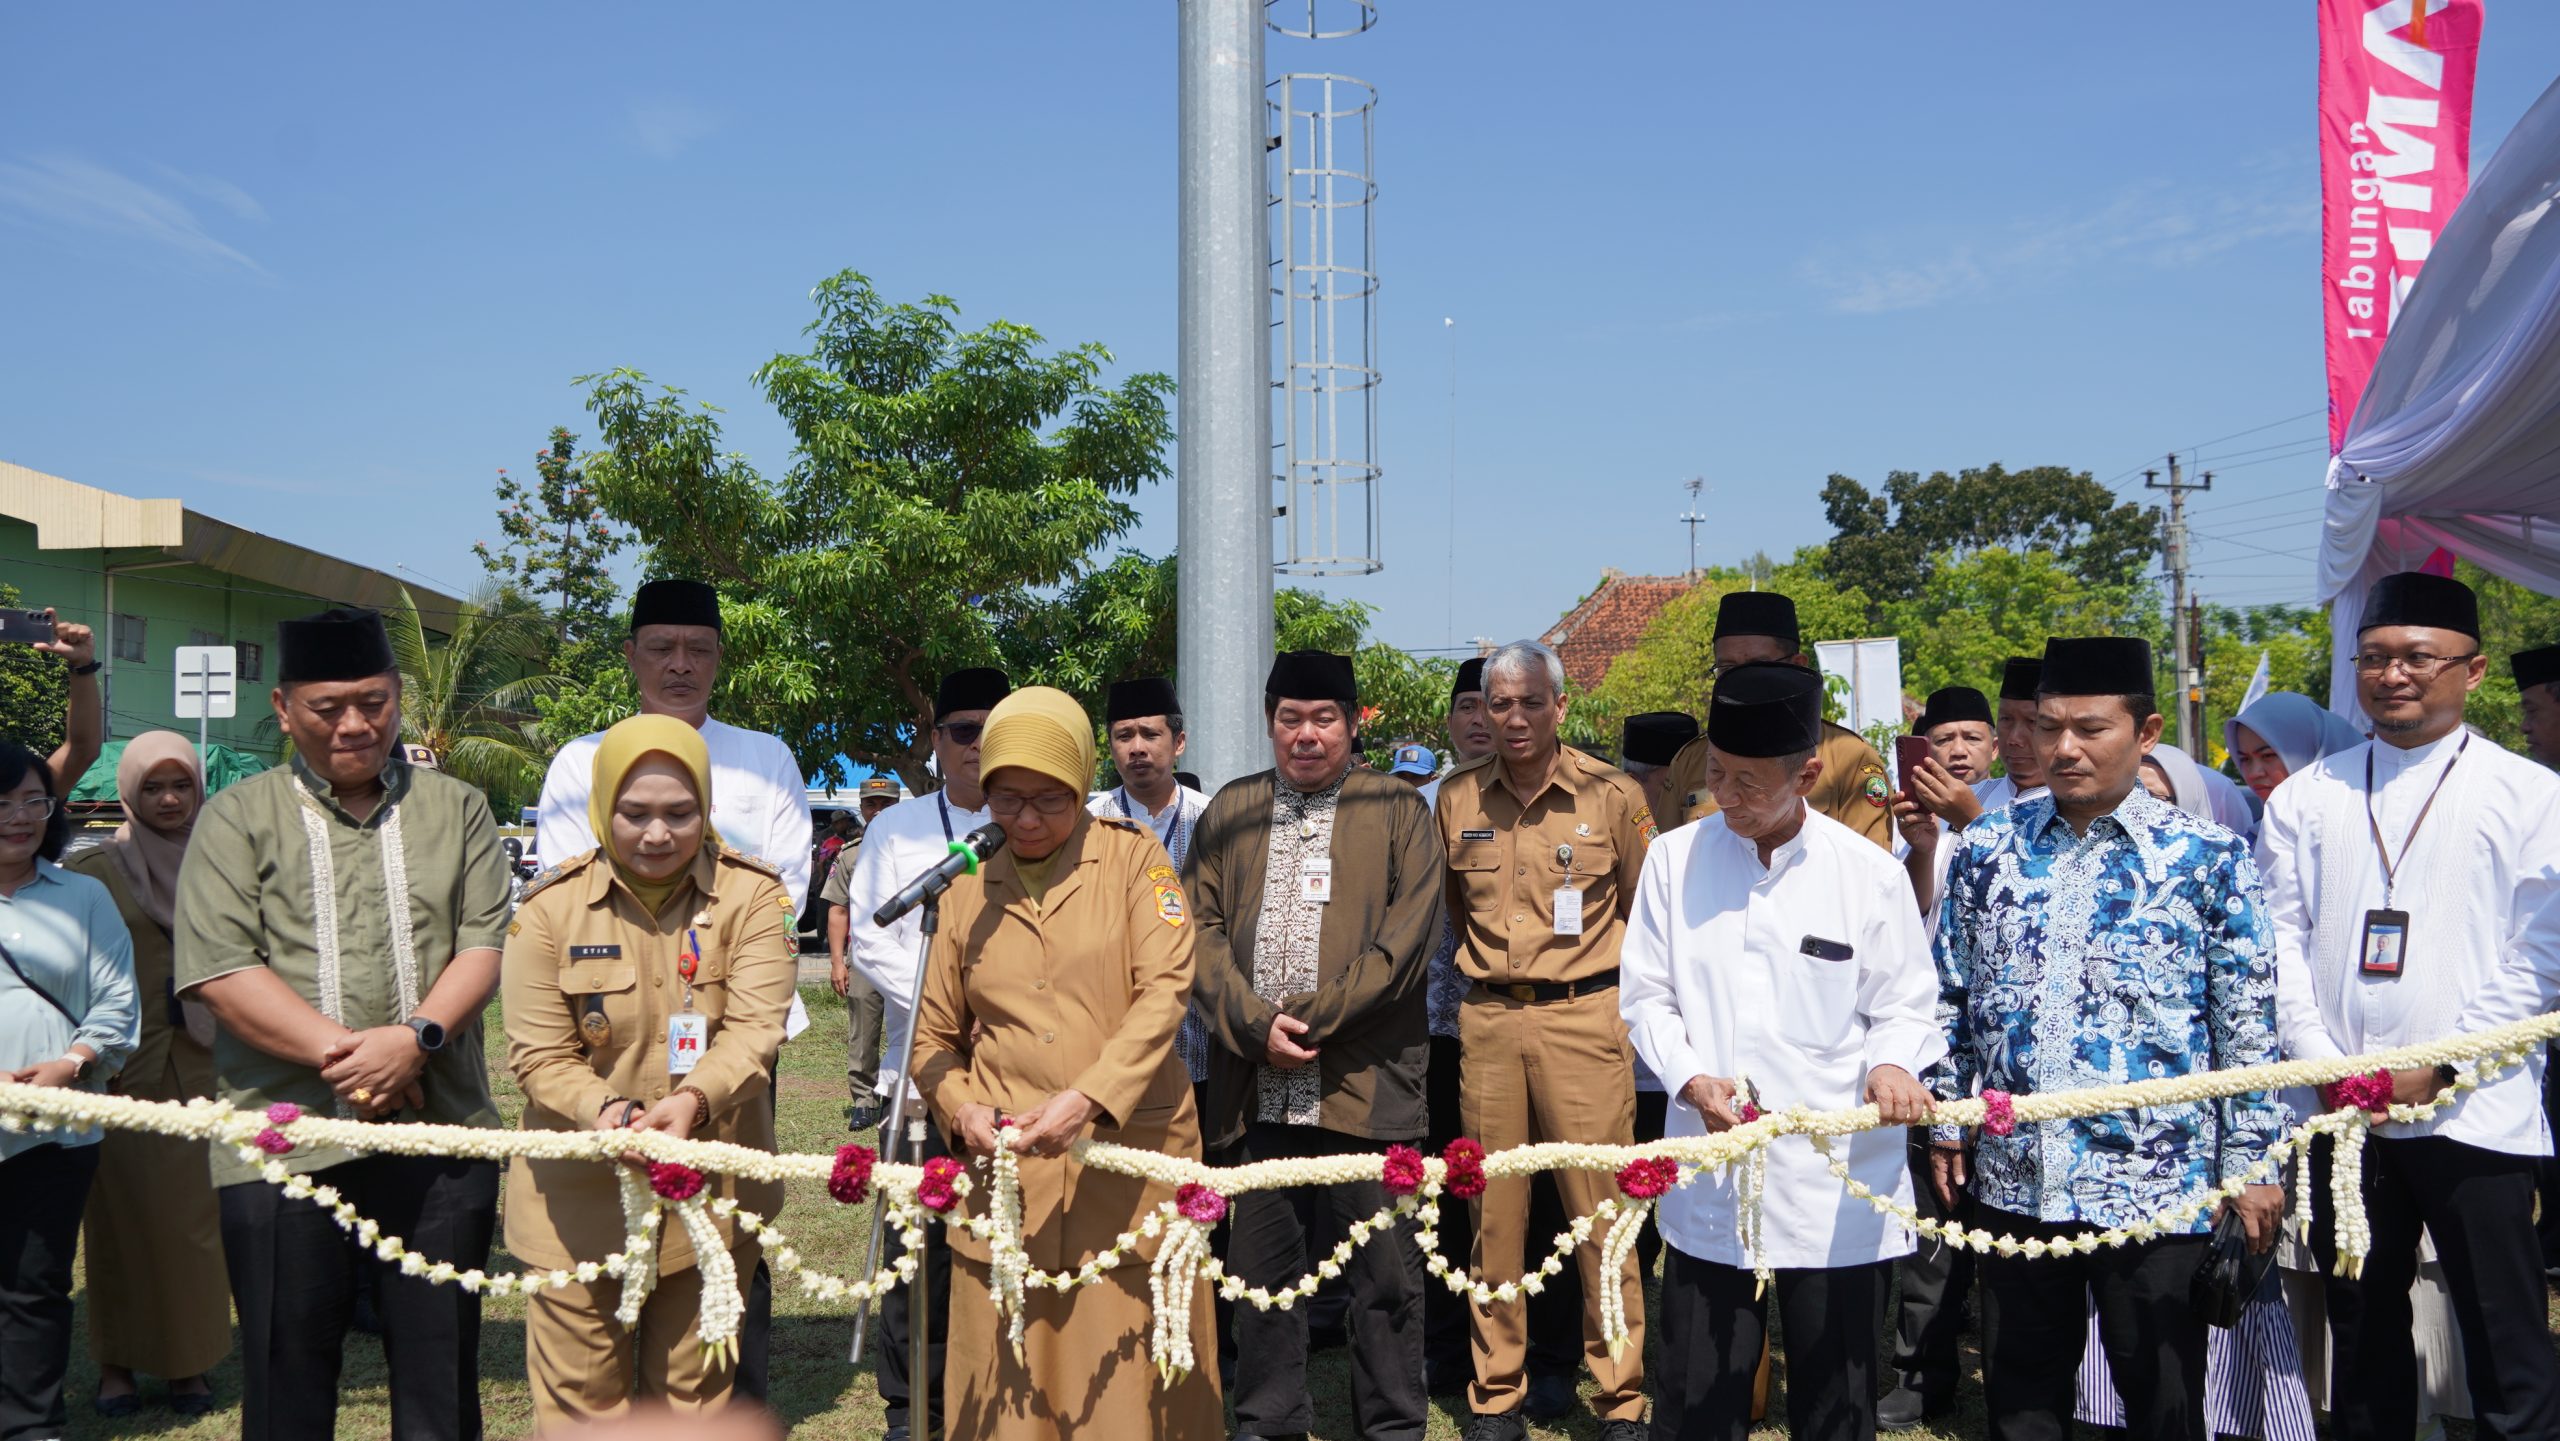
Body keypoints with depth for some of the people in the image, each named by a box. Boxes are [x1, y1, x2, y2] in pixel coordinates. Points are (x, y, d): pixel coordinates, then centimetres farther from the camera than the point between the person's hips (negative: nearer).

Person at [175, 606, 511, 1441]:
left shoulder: (456, 809, 12)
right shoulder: (237, 820, 7)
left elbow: (485, 943, 3)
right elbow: (218, 970, -5)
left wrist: (415, 1038, -14)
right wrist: (342, 1052, -14)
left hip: (440, 1136, 1)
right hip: (284, 1145, -1)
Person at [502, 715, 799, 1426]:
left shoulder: (752, 894, -4)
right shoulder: (549, 908, -4)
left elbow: (756, 1027, -13)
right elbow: (538, 1054, -6)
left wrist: (694, 1099, -31)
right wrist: (604, 1112, -26)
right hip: (581, 1197, 0)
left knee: (692, 1392, 14)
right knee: (579, 1394, 7)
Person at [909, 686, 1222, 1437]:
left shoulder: (1133, 857, 3)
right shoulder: (968, 891, 11)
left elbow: (1165, 989, -8)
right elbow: (934, 1036, 16)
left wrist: (1088, 1100, -20)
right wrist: (960, 1108, -4)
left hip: (1128, 1159, -2)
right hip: (1007, 1170, 2)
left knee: (1125, 1377, 1)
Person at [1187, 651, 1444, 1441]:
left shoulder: (1399, 810, 4)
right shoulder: (1230, 810, 13)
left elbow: (1405, 940, -6)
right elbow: (1199, 928, 6)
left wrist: (1309, 1018, -12)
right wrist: (1253, 1023, -9)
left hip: (1366, 1080, -2)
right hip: (1257, 1083, 3)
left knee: (1386, 1270, 3)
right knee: (1261, 1266, 10)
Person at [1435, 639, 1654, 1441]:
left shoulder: (1613, 795, -3)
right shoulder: (1457, 798, 5)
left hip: (1584, 1014, -3)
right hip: (1488, 1020, 3)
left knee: (1601, 1206, -1)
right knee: (1493, 1209, 7)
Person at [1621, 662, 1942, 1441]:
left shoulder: (1869, 873, -4)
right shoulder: (1675, 858, 1)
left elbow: (1907, 1006, 3)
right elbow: (1645, 993, 6)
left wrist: (1892, 1063, -19)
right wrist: (1691, 1079, -11)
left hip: (1838, 1191, -1)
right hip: (1710, 1187, 1)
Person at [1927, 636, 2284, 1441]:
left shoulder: (2207, 858, -4)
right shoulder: (1985, 851, 4)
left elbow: (2248, 1021, -3)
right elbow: (1951, 998, 11)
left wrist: (2251, 1162, -4)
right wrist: (1944, 1120, 9)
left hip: (2155, 1183, -3)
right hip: (2012, 1177, 3)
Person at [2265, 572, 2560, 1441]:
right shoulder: (2306, 799, 9)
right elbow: (2282, 940, 7)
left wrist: (2442, 1067, -10)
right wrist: (2326, 1066, -5)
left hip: (2473, 1113, -3)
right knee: (2363, 1334, 14)